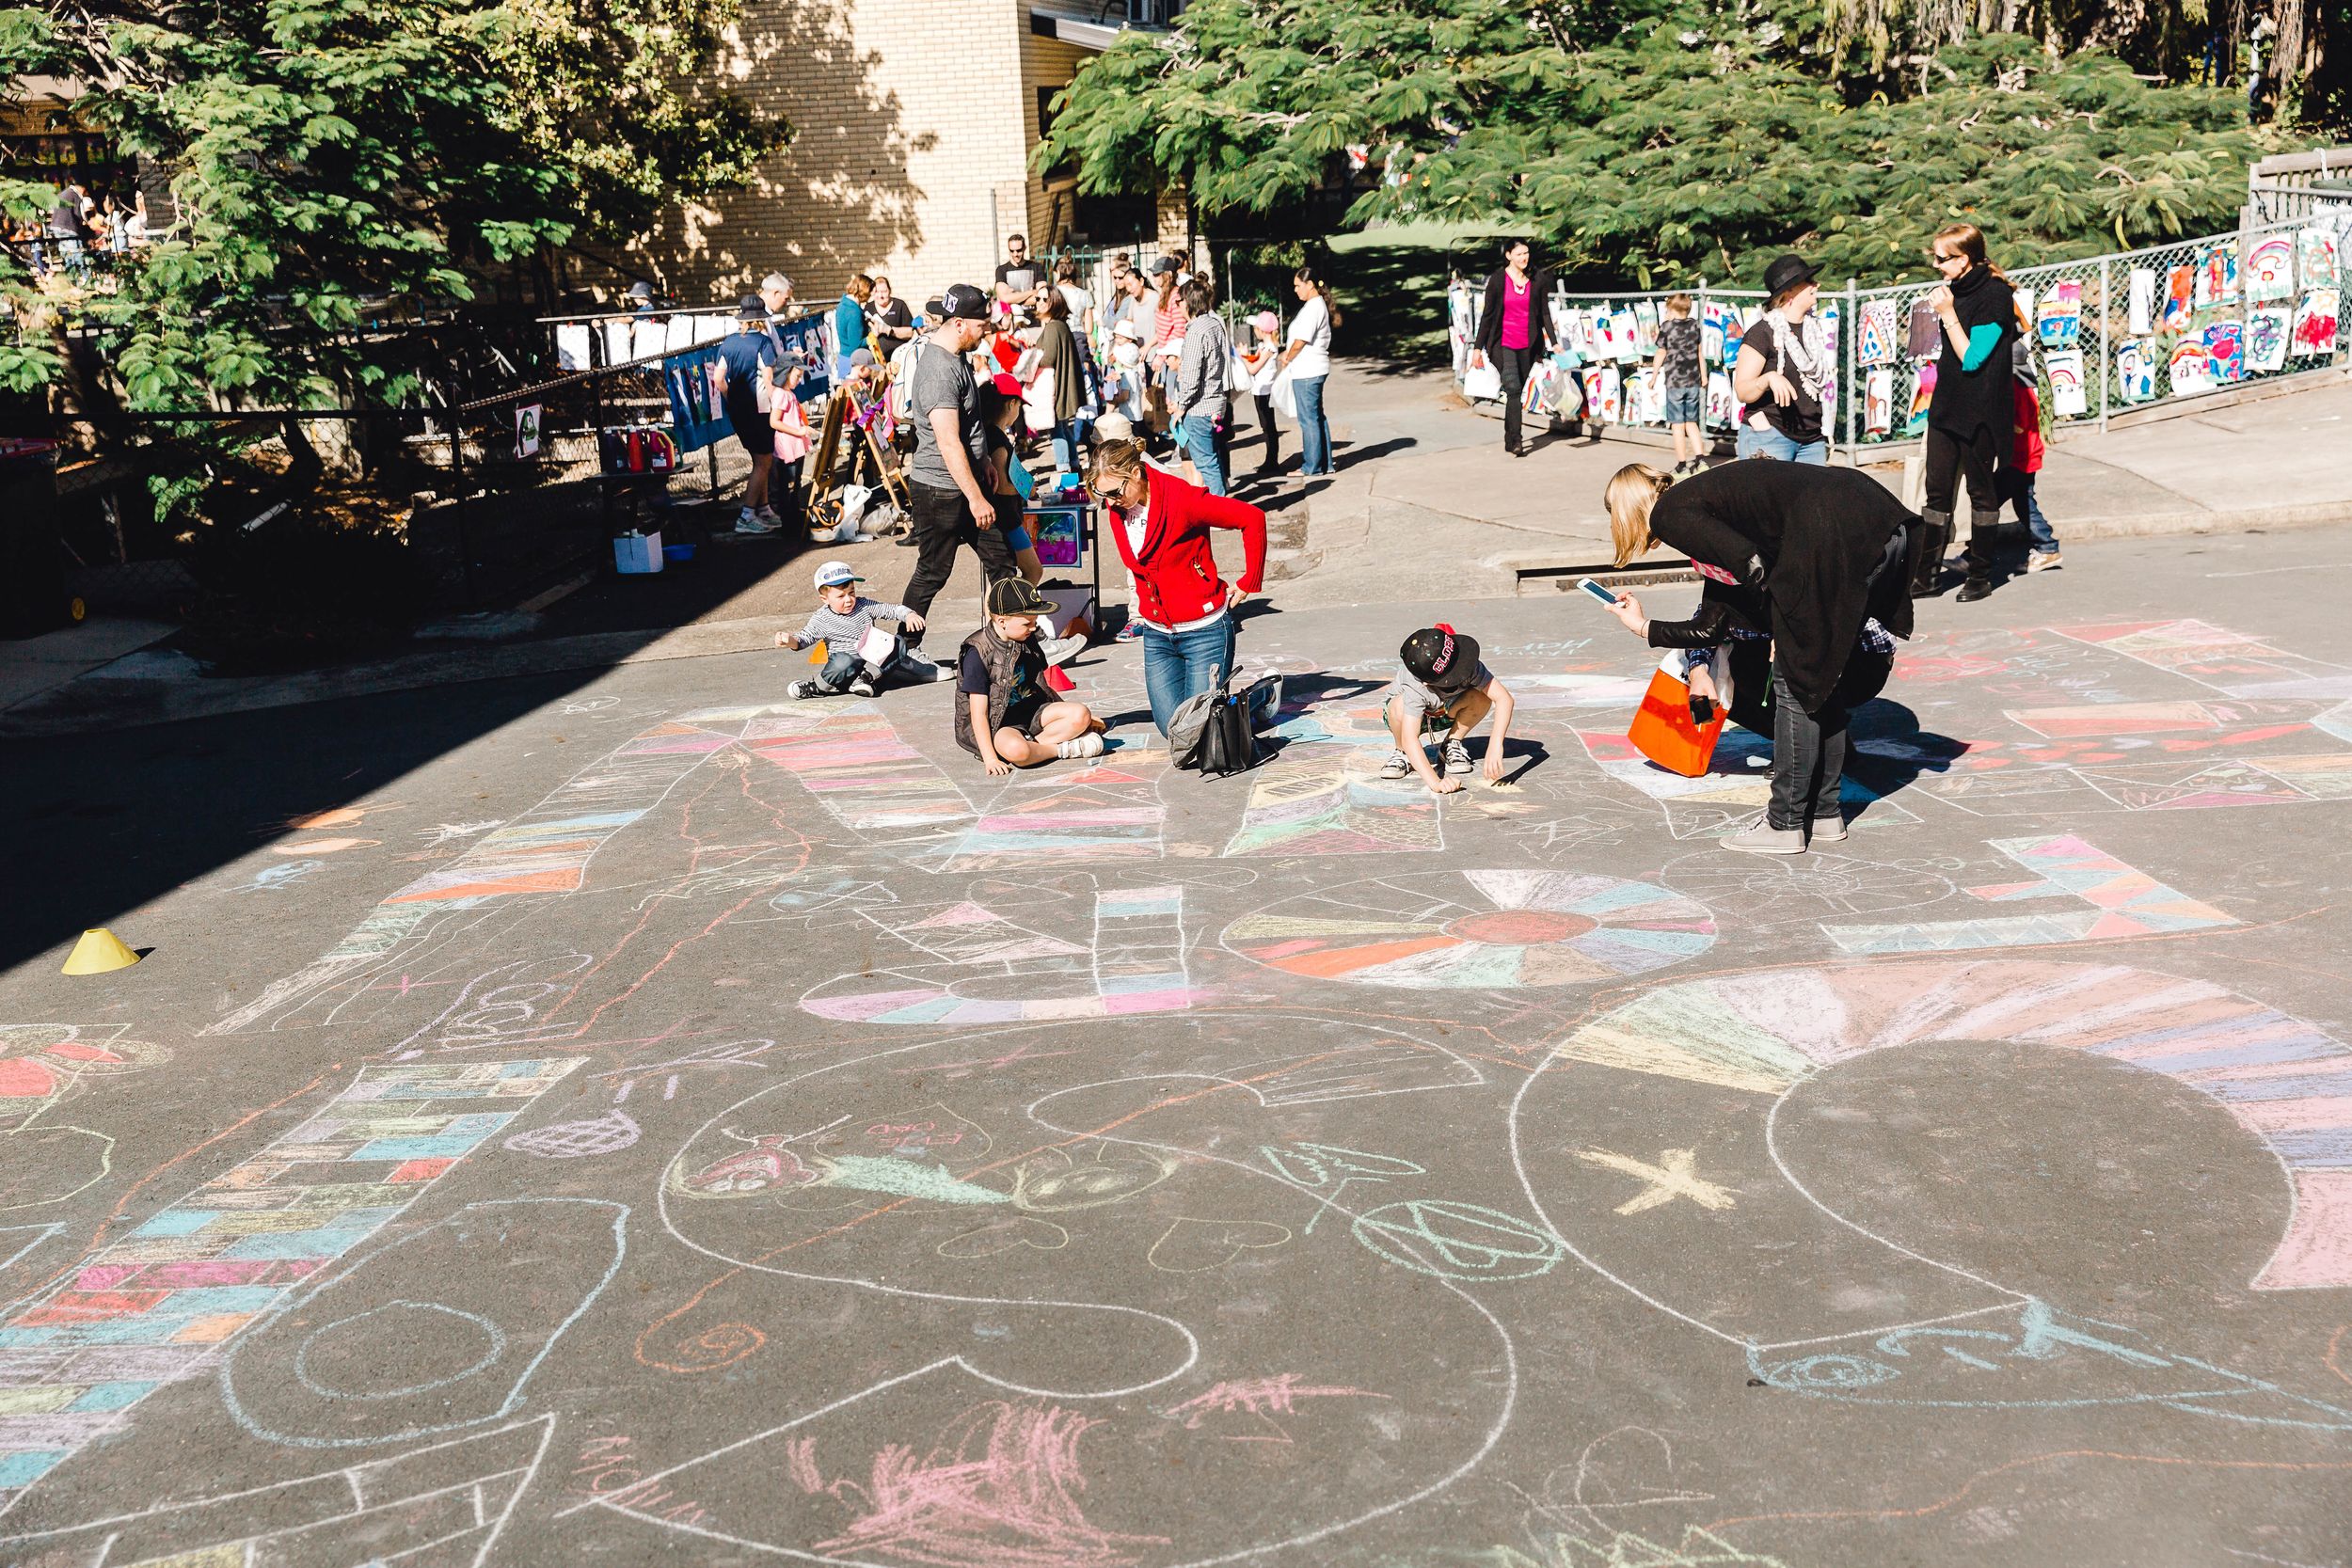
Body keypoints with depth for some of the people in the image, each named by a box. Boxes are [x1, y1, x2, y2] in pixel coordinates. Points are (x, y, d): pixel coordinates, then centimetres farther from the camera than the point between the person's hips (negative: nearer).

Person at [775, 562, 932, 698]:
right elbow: (806, 636, -12)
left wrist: (909, 615, -16)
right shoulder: (822, 619, -5)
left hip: (874, 660, 4)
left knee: (898, 643, -17)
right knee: (843, 661, -39)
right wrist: (790, 640, -34)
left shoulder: (864, 606, 3)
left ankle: (866, 678, -22)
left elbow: (892, 610, 4)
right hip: (848, 666, -4)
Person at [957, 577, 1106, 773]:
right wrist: (989, 758, -26)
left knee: (1080, 715, -15)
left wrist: (1078, 717, 20)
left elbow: (1042, 687, 18)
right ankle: (1062, 749, -14)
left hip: (1029, 712, 7)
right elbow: (978, 713, -19)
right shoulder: (978, 654, -17)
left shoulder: (1027, 642, 5)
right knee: (1016, 749, -39)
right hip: (996, 725, -7)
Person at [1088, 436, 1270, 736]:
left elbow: (1253, 519, -19)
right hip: (1157, 635, 6)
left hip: (1204, 630, -6)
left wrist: (1247, 584, -14)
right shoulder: (1115, 508, 0)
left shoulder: (1182, 500, -20)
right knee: (1172, 729, 5)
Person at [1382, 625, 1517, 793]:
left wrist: (1495, 746, -51)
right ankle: (1402, 753, -8)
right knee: (1400, 706, -39)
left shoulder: (1469, 665, -34)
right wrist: (1435, 782, -59)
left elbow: (1504, 698, -38)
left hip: (1445, 713, 3)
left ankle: (1452, 744, -2)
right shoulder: (1415, 687, -42)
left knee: (1483, 696, -28)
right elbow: (1409, 739, -47)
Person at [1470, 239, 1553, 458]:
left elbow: (1544, 313, 8)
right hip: (1503, 343, -3)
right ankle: (1515, 441, -18)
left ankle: (1509, 440, 17)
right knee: (1514, 389, -17)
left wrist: (1553, 342, 1)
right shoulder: (1497, 280, -2)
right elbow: (1488, 315, 0)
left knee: (1518, 393, 7)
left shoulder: (1537, 279, 4)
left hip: (1528, 345, 3)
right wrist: (1478, 347, -1)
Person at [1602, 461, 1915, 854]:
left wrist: (1780, 630, 5)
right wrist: (1644, 627, 44)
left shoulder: (1670, 513, 4)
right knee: (1823, 676, 19)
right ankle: (1825, 814, 28)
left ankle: (1785, 825, 11)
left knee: (1796, 681, 2)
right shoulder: (1702, 501, 30)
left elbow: (1751, 564, -9)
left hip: (1838, 535, -9)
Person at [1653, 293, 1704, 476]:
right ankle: (1700, 457, 1)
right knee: (1691, 422, 13)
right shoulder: (1694, 325, 7)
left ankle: (1682, 465, 2)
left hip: (1674, 382, -4)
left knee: (1678, 424, 0)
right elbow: (1699, 352, 13)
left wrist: (1654, 376, 10)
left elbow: (1661, 354, -2)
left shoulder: (1666, 326, -5)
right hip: (1693, 381, 4)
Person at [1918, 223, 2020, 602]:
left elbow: (1971, 358, -19)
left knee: (1981, 491, 2)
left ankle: (1981, 575, 11)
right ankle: (1928, 573, 9)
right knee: (1937, 491, 6)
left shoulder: (1995, 295, -14)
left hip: (1980, 411, -8)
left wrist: (1948, 313, -18)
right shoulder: (1957, 289, 11)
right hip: (1946, 405, 8)